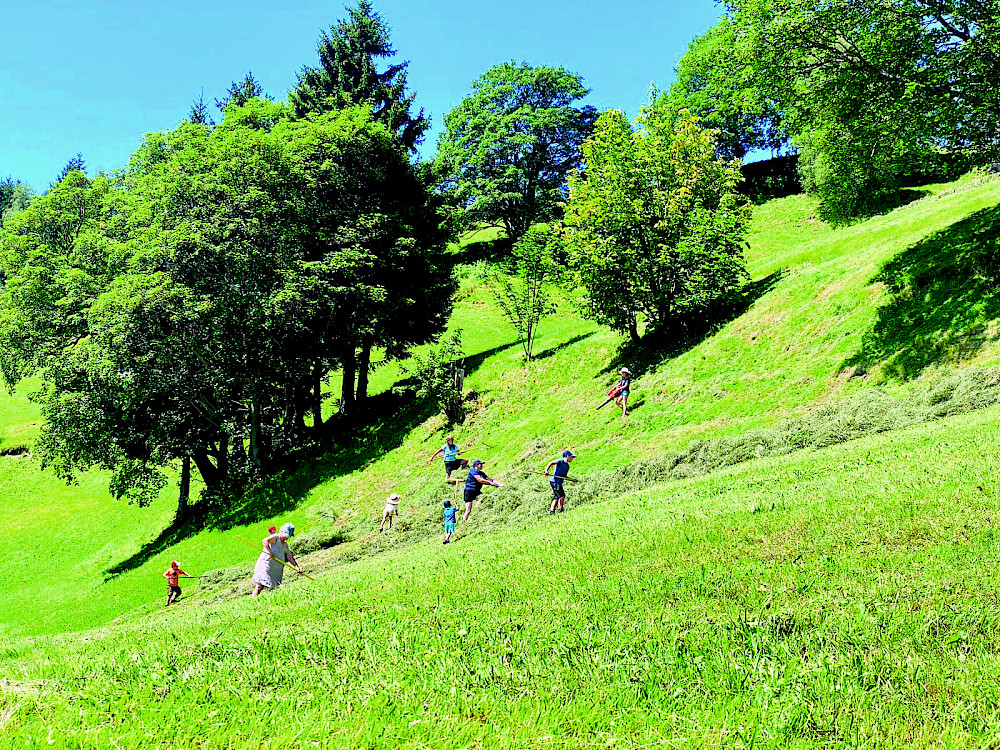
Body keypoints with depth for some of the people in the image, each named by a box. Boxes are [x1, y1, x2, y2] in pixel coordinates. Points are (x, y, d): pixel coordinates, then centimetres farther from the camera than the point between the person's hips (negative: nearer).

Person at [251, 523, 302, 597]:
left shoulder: (285, 544, 19)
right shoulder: (276, 537, -6)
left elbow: (289, 557, 15)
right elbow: (265, 541, -23)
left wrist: (296, 566, 3)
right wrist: (270, 552, -31)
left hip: (276, 568, 8)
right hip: (265, 565, -8)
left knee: (272, 587, 2)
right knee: (260, 585, -12)